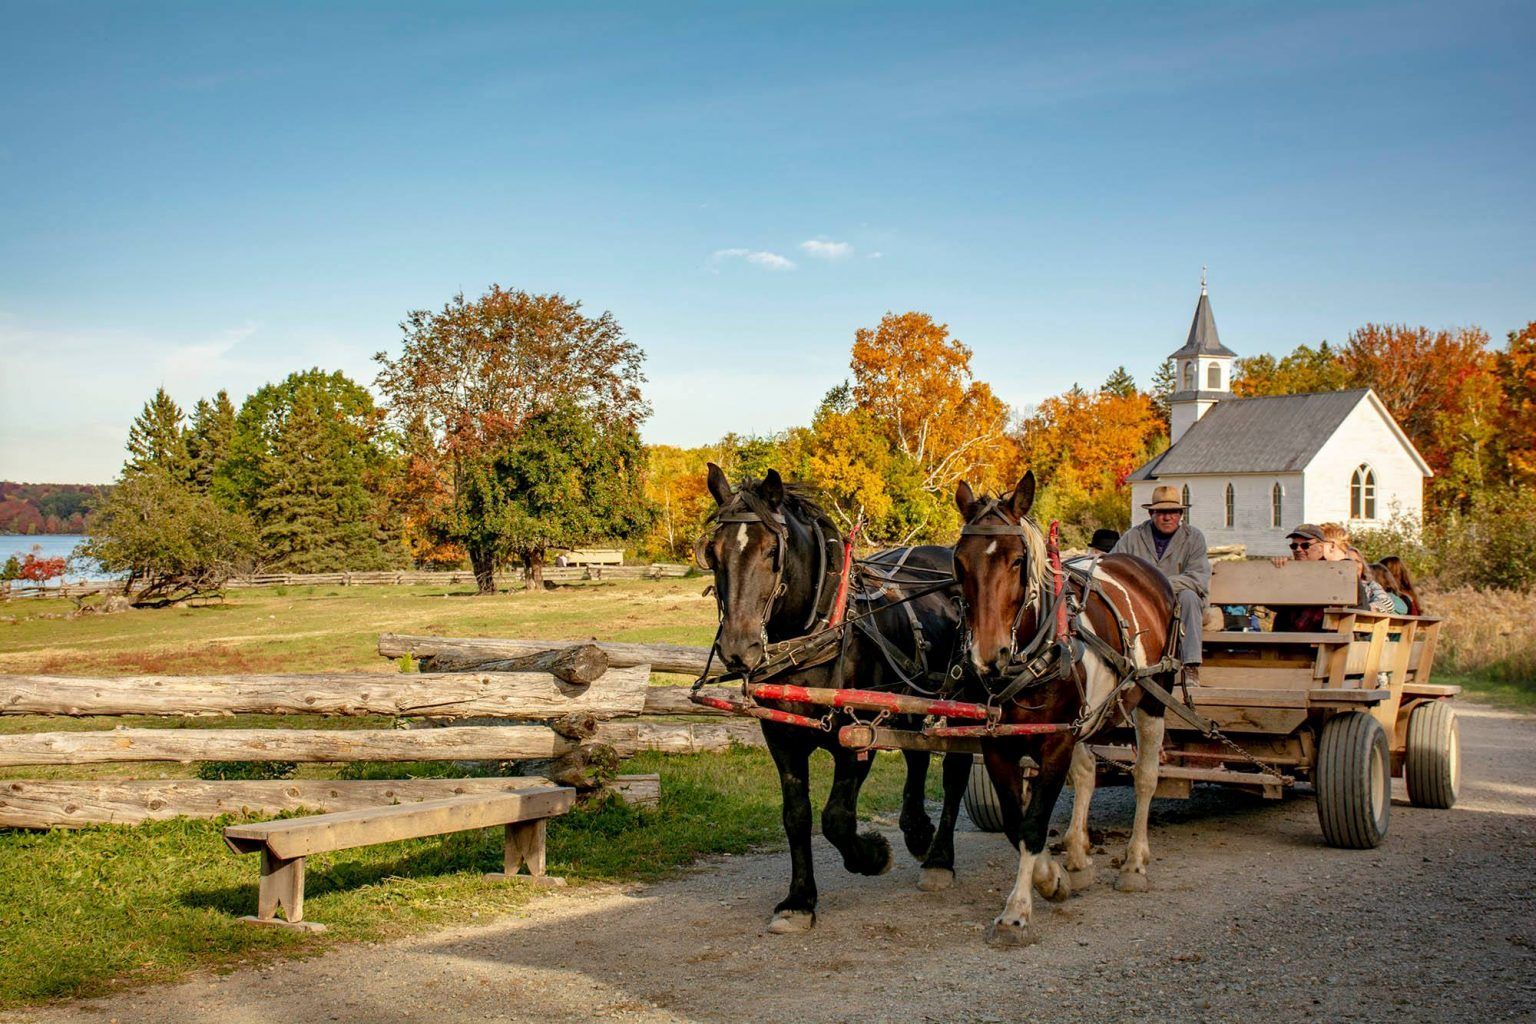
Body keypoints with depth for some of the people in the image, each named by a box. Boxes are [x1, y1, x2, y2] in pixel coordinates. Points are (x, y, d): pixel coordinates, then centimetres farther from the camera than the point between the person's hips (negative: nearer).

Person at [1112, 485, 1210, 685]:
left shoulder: (1194, 538, 1)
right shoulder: (1131, 537, 5)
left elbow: (1199, 578, -13)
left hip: (1179, 608, 0)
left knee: (1188, 596, -34)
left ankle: (1191, 668, -32)